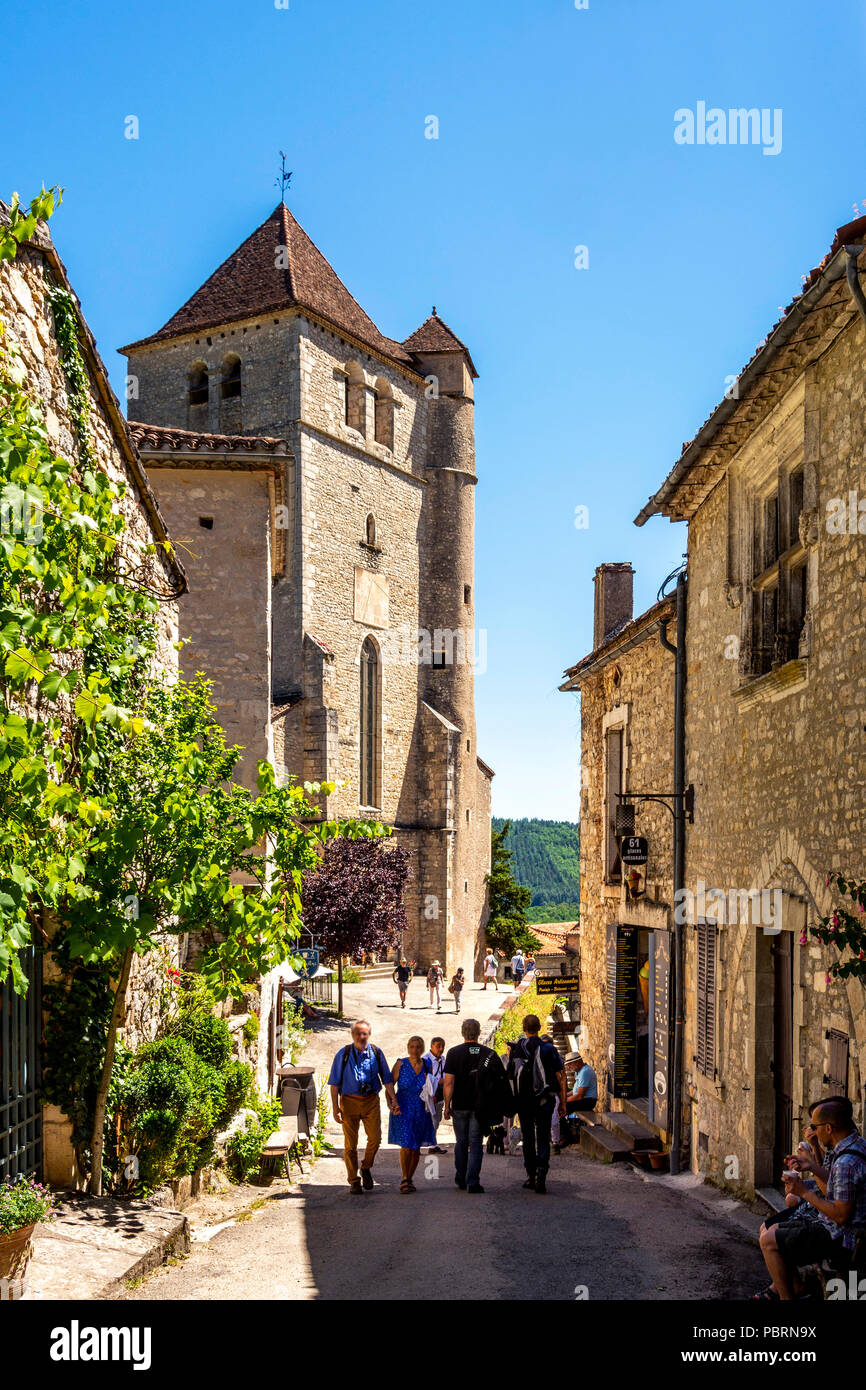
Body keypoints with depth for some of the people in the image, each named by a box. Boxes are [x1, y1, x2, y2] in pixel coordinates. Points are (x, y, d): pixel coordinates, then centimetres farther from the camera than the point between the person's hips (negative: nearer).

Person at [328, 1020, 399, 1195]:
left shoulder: (376, 1053, 4)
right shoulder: (344, 1054, -2)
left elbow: (387, 1079, 10)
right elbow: (334, 1083, 0)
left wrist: (393, 1100, 2)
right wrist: (335, 1108, -6)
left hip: (371, 1101, 1)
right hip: (349, 1101, -1)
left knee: (375, 1137, -10)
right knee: (350, 1143, 3)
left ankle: (366, 1168, 18)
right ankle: (354, 1182, 17)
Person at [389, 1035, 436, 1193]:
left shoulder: (426, 1065, 4)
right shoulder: (401, 1064, -3)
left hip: (421, 1111, 3)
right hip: (403, 1110, -3)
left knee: (417, 1147, 7)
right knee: (406, 1145, -12)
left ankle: (409, 1179, 19)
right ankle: (404, 1179, -1)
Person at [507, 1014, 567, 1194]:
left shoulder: (516, 1050, -1)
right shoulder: (548, 1049, -5)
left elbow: (510, 1075, 4)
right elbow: (560, 1077, -4)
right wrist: (563, 1102, 2)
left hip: (523, 1101, 1)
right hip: (544, 1101, -1)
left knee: (528, 1138, 13)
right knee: (543, 1139, 3)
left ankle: (531, 1176, 15)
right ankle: (541, 1173, -15)